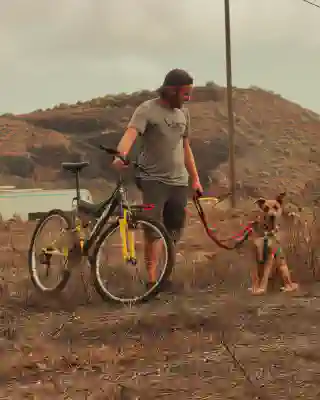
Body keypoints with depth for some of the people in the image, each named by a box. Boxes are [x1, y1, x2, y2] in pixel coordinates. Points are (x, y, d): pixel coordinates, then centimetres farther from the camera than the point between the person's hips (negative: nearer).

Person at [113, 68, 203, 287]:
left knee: (175, 232, 8)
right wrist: (121, 156, -46)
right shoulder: (147, 110, -10)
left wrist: (195, 178, 18)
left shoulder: (183, 113, 11)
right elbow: (130, 133, -26)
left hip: (179, 181, 6)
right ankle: (152, 279, -7)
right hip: (153, 179, -6)